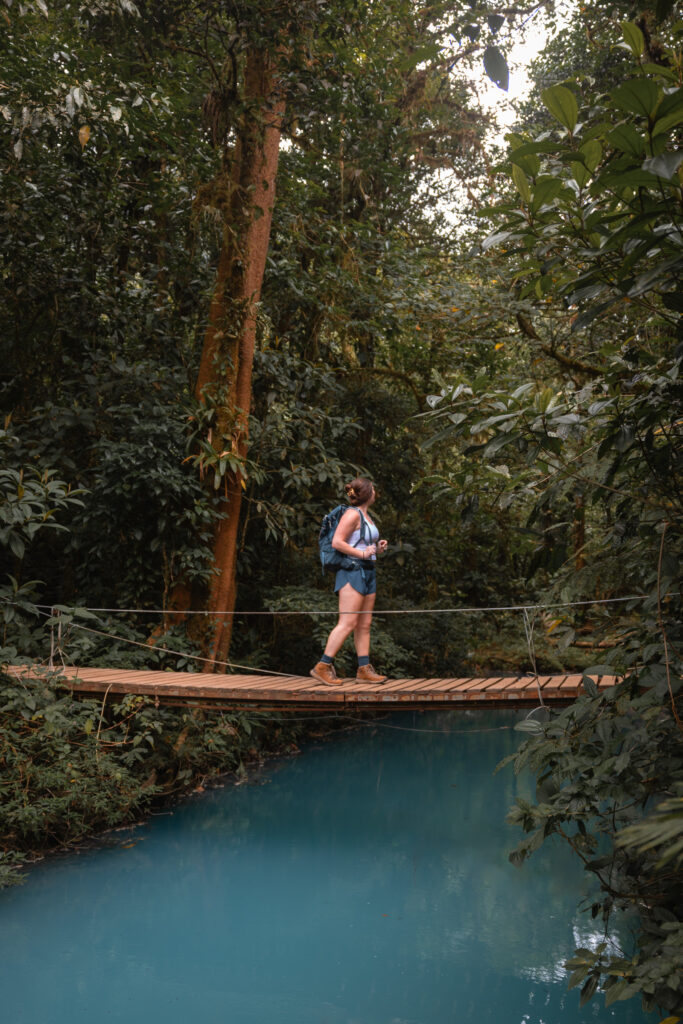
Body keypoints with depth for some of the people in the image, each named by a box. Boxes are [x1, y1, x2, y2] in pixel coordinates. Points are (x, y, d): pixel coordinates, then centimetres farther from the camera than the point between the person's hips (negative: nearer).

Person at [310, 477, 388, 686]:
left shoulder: (365, 516, 18)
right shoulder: (352, 514, -11)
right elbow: (337, 542, -17)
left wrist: (377, 548, 10)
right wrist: (363, 553, -19)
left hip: (367, 573, 10)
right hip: (352, 571, -10)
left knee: (364, 624, 7)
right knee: (348, 623, -12)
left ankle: (364, 669, 10)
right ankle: (323, 667, -9)